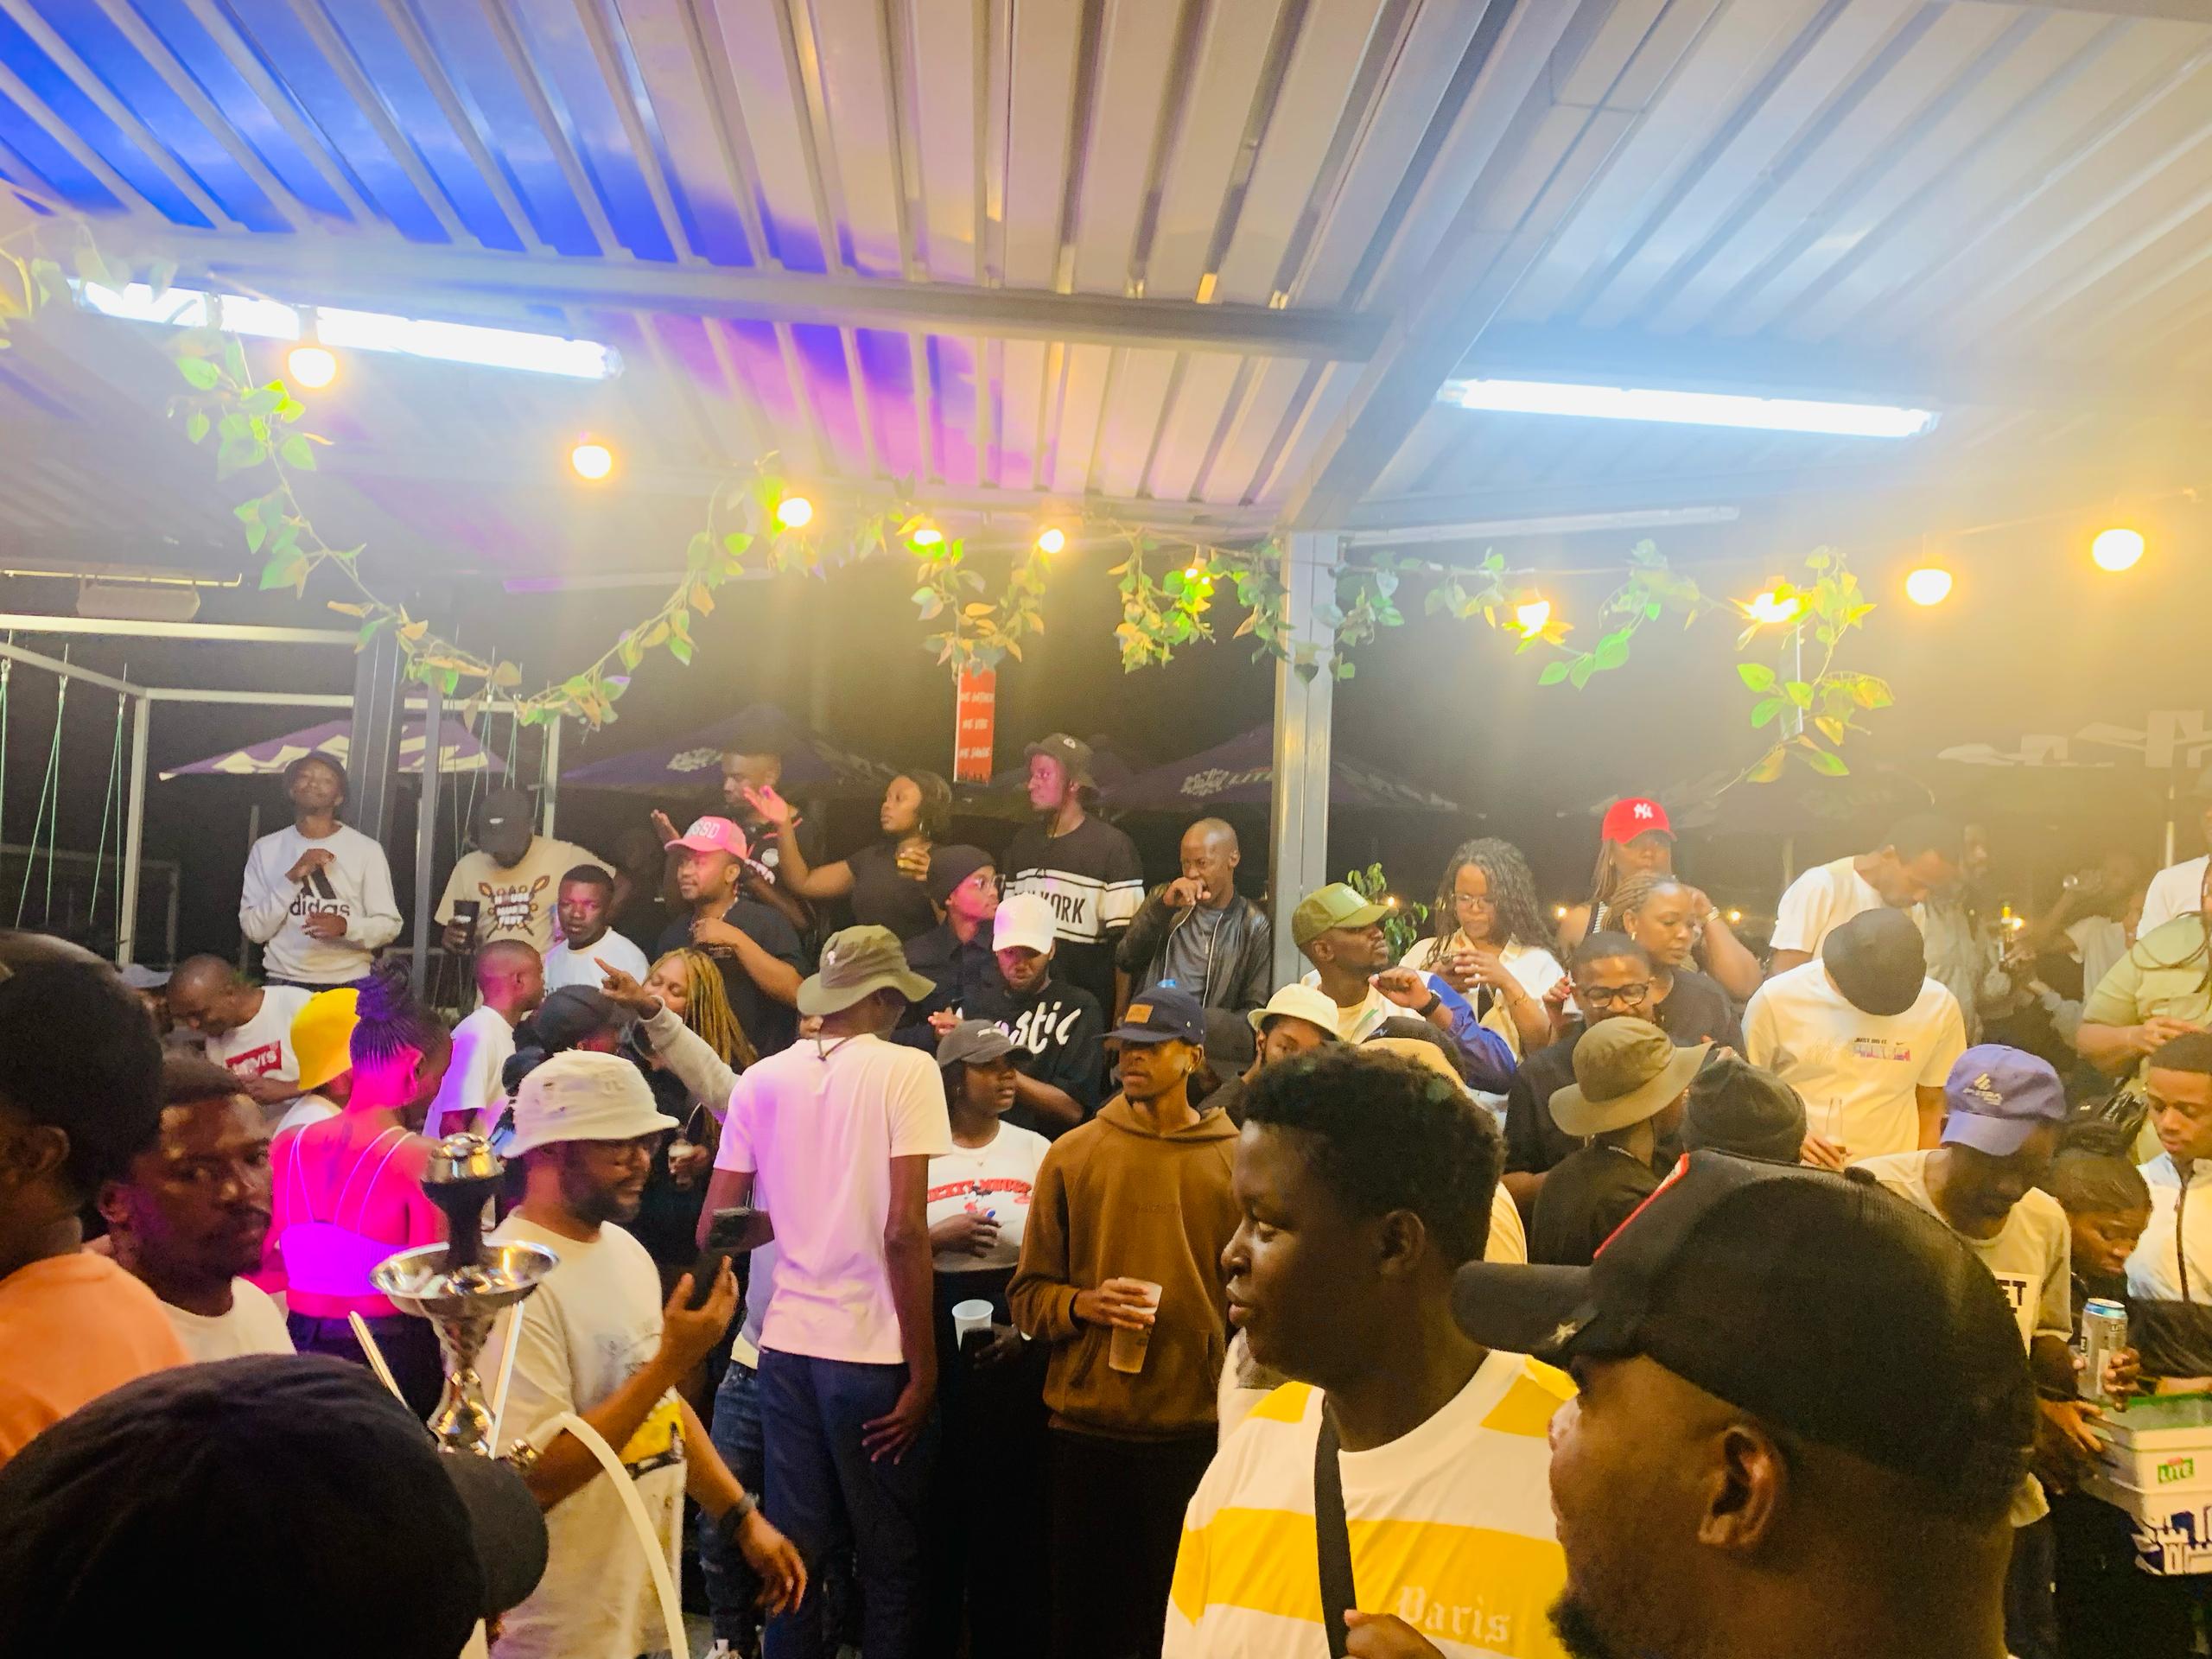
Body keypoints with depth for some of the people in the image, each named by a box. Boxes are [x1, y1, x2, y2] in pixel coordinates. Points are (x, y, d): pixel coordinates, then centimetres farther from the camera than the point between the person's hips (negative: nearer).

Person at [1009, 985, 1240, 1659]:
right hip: (1085, 1427, 1)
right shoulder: (1071, 1154, 1)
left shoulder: (1239, 1162, -1)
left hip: (1199, 1432, 0)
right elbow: (1028, 1295, 5)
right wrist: (1084, 1305, -14)